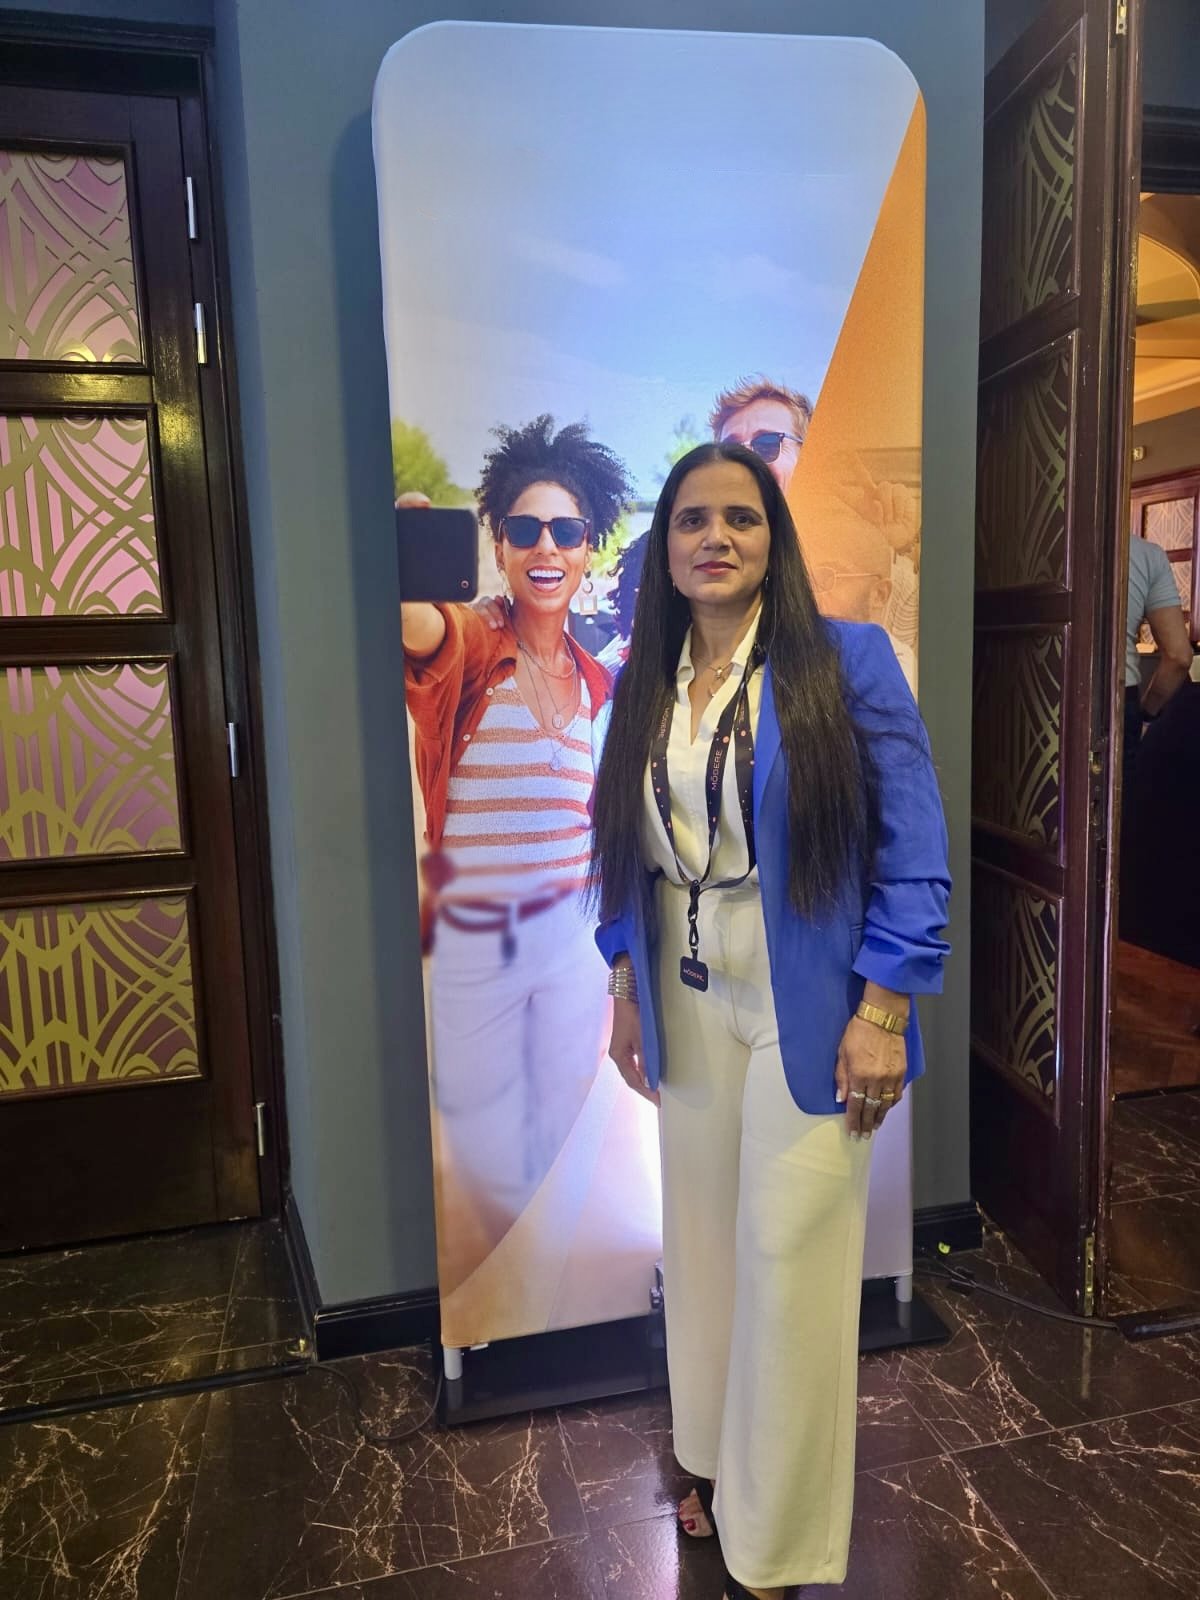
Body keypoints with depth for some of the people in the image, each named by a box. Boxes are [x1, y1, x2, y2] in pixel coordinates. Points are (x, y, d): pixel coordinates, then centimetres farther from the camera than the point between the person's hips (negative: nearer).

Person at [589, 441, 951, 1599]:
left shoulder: (847, 660, -9)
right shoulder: (641, 687, 5)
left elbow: (913, 851, -10)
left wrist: (881, 1013, -14)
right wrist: (625, 993, 10)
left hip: (809, 1013, -4)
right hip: (687, 1013, 4)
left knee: (787, 1258, 4)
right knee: (703, 1241, 15)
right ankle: (716, 1460, 41)